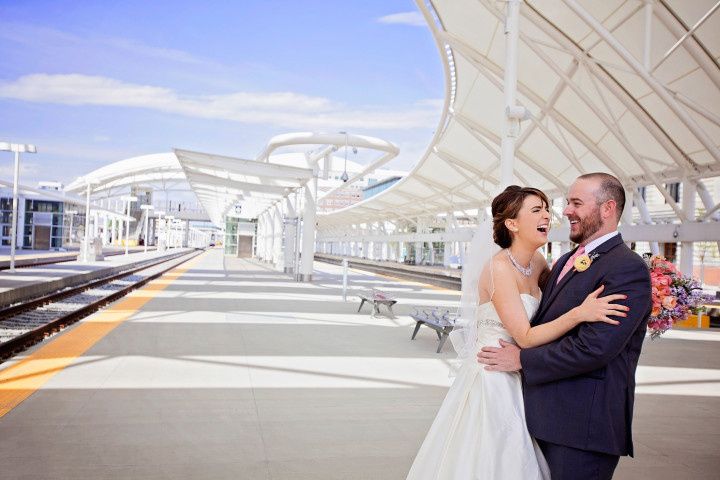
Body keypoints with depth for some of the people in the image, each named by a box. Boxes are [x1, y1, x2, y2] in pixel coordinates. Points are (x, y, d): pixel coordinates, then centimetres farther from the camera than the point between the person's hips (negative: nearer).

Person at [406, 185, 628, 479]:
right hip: (491, 379, -8)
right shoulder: (499, 267, -20)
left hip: (516, 380, 8)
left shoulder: (536, 263, 3)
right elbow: (525, 337, -22)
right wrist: (579, 313, -32)